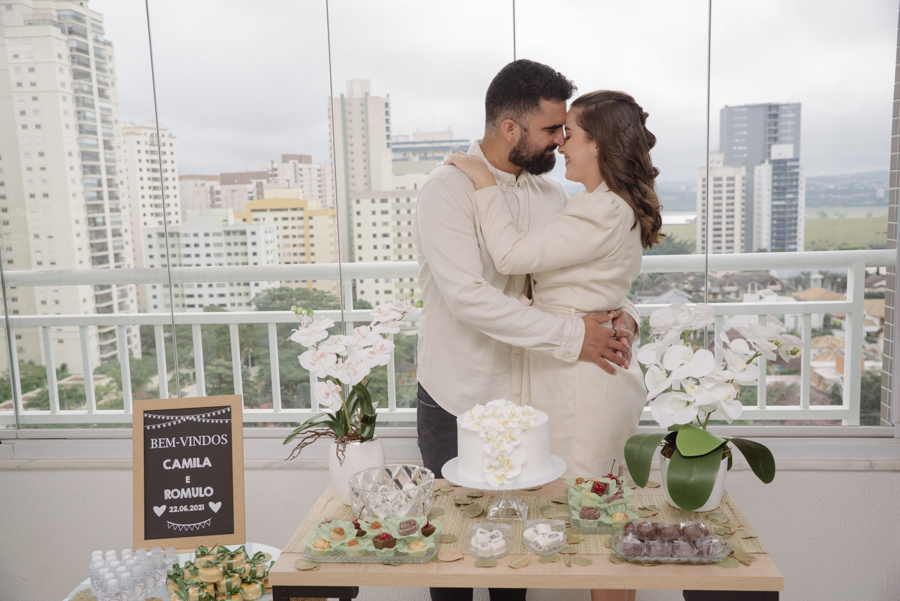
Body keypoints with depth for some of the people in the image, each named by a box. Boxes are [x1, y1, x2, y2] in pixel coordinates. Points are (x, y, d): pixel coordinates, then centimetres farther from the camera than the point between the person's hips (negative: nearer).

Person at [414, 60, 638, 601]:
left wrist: (620, 313, -9)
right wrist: (570, 336, -26)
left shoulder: (552, 195, 5)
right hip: (459, 401, -5)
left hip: (528, 402, 5)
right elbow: (468, 297, -27)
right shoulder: (448, 190, -15)